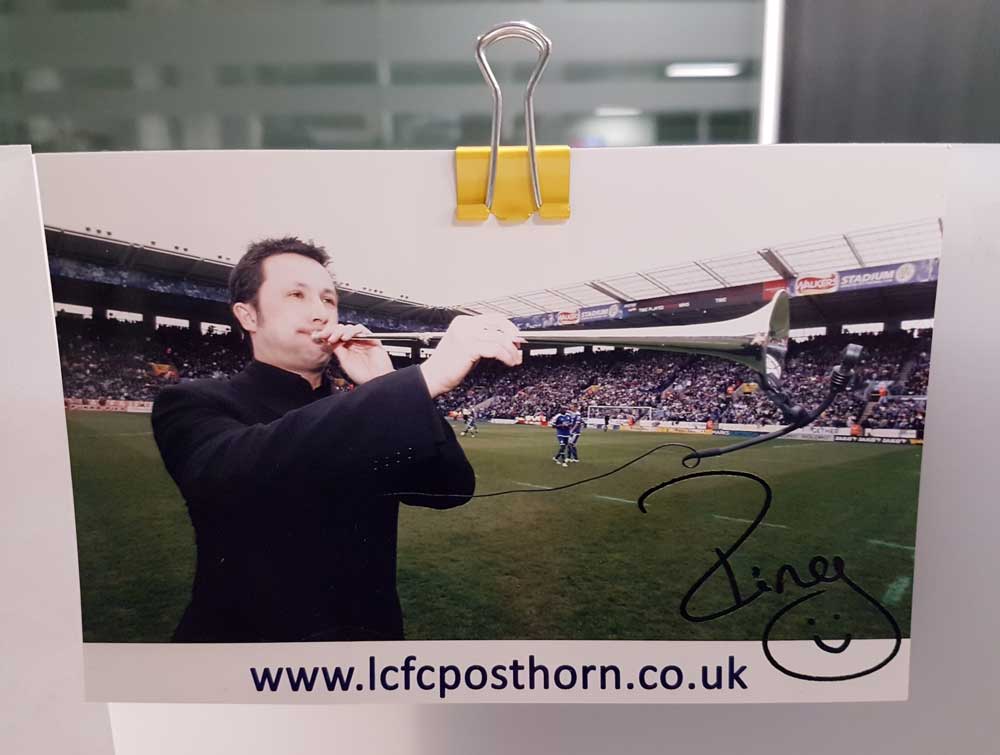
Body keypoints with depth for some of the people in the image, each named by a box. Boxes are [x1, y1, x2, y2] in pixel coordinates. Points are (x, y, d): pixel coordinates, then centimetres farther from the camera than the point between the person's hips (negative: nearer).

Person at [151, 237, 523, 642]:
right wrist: (427, 375, -33)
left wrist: (386, 389, -12)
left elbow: (450, 487, 0)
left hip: (368, 632, 4)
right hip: (250, 634, -3)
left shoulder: (359, 411, 6)